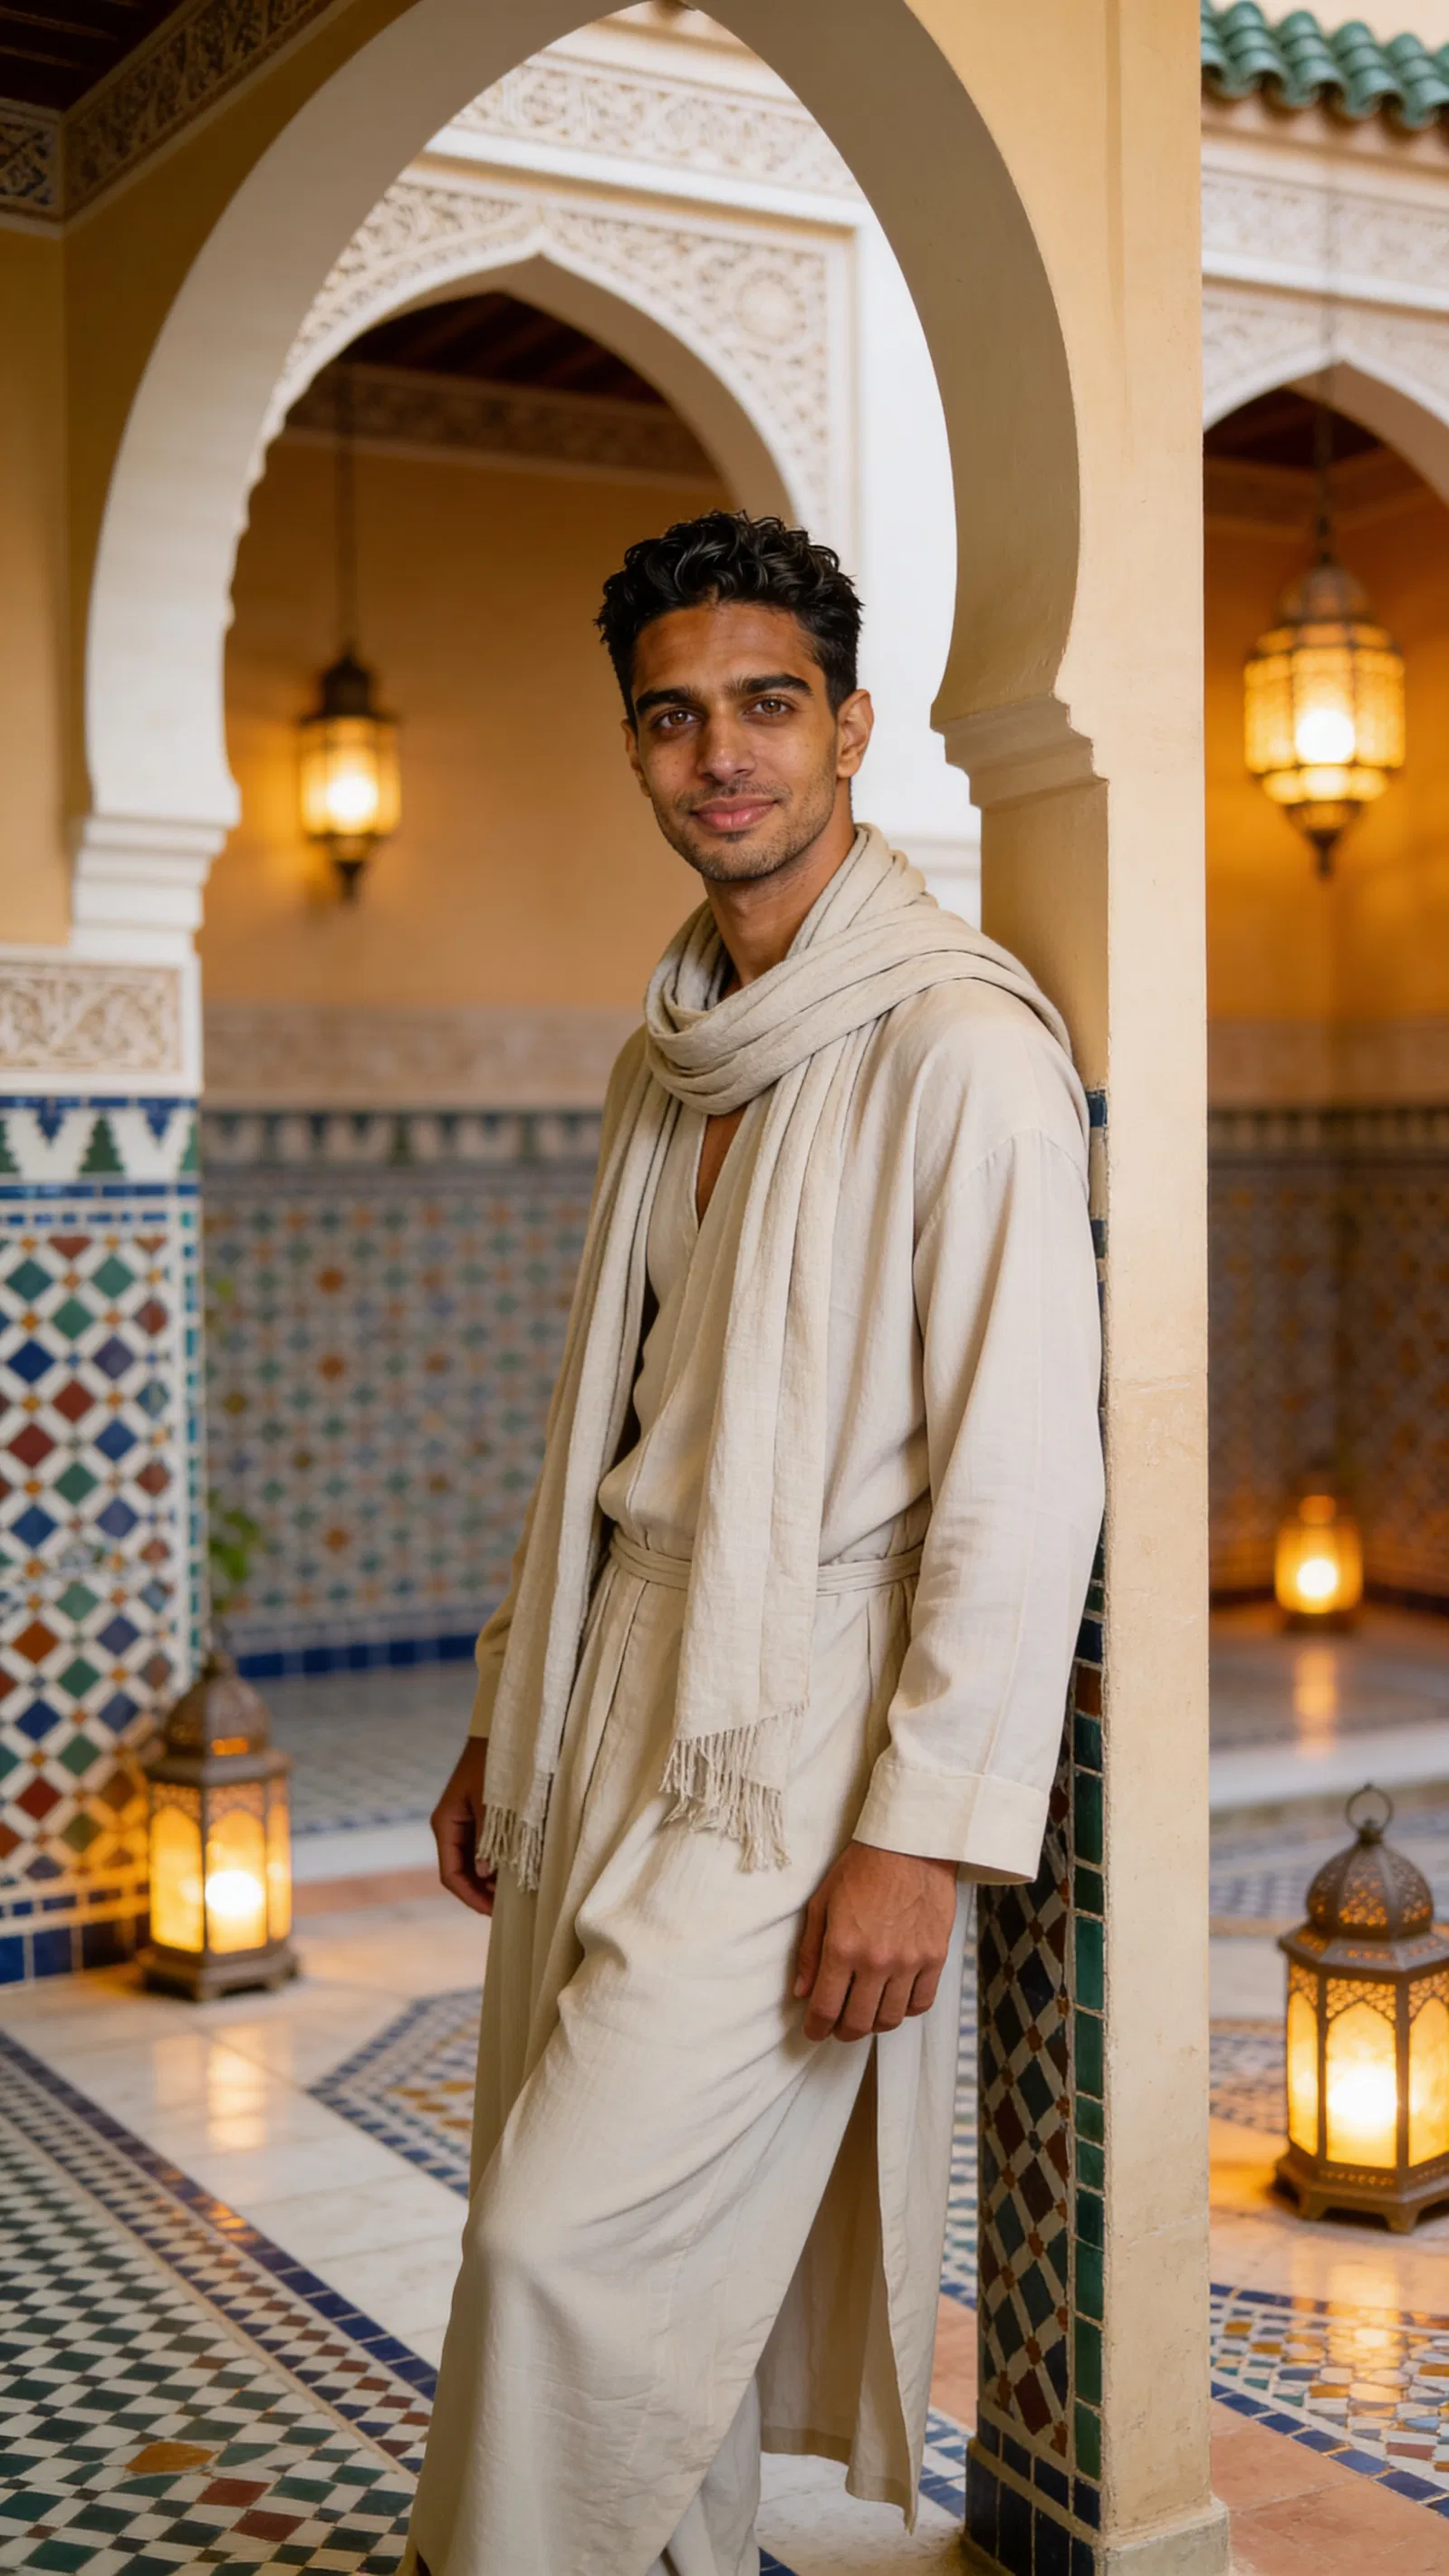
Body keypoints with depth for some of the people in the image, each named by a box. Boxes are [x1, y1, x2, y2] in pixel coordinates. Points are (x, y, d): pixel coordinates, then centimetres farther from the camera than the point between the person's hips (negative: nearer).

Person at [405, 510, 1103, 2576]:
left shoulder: (961, 1049, -13)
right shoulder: (671, 1050, 13)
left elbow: (1025, 1482, -17)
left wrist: (921, 1835, -18)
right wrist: (511, 1714, 18)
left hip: (799, 1745, -7)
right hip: (623, 1711, 7)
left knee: (566, 2231, -8)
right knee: (650, 2252, 13)